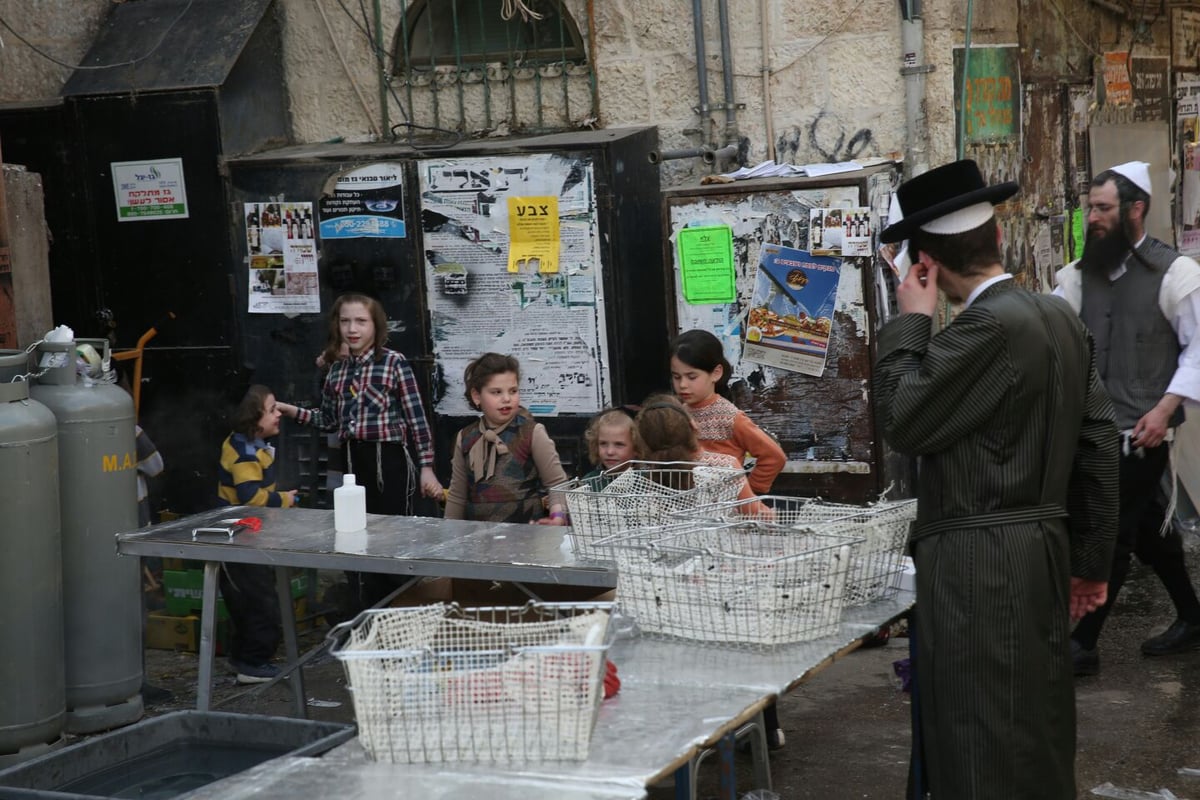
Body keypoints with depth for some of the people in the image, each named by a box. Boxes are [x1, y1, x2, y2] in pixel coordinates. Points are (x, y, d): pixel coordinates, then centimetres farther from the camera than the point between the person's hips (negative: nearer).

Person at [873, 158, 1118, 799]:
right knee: (1036, 740, 18)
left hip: (980, 568, -9)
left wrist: (909, 321, -5)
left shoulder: (990, 326, -18)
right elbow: (1097, 442, 11)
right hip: (1041, 553, 9)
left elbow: (903, 422, -16)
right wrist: (1091, 559, 17)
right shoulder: (1058, 317, 8)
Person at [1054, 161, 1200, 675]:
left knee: (1113, 533, -5)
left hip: (1143, 430, -6)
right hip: (1097, 425, 6)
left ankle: (1082, 645, 1)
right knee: (1146, 527, 17)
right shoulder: (1082, 273, 9)